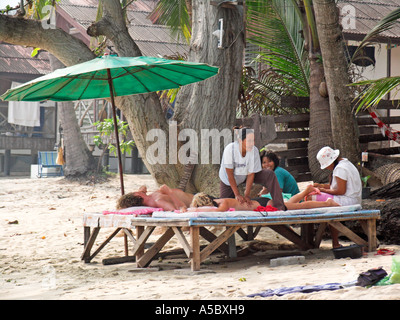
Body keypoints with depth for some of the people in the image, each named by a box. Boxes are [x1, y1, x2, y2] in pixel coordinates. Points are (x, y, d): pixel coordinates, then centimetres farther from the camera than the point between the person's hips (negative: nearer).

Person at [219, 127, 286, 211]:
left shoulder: (254, 151, -26)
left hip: (245, 175, 2)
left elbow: (251, 175, -19)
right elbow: (230, 174, -28)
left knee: (269, 174, -21)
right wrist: (237, 194, -29)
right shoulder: (230, 149, -33)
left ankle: (280, 207, -22)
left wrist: (246, 195, -24)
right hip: (228, 180, -2)